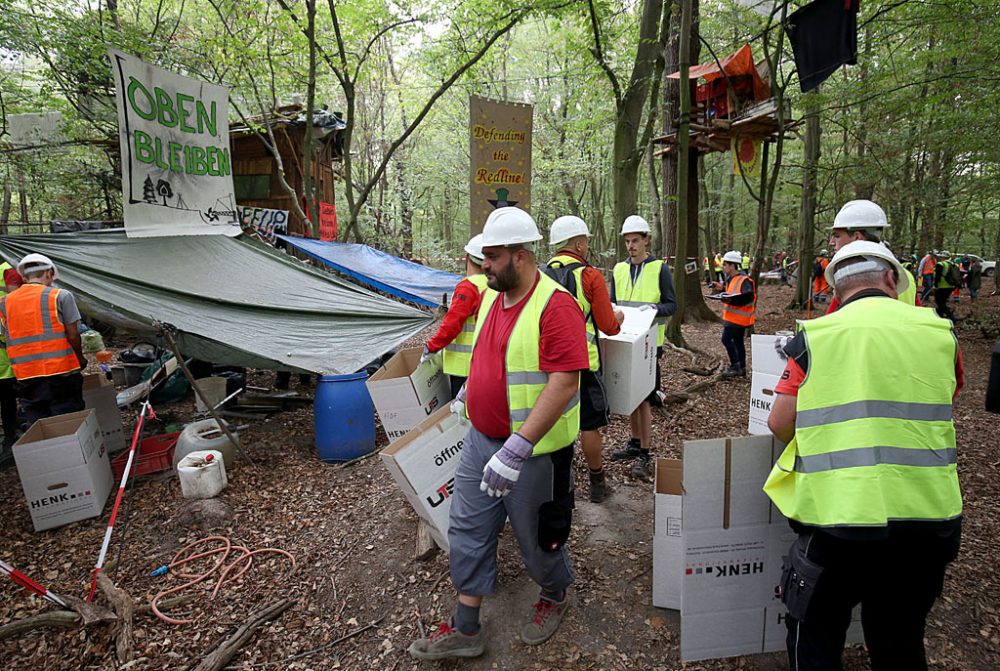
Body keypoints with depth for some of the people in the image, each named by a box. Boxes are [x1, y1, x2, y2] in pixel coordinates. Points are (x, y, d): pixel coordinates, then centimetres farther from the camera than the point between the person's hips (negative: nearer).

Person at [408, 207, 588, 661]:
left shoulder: (555, 305, -22)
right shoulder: (492, 295, 4)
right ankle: (465, 630, 33)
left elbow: (564, 384, -28)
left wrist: (516, 450, -30)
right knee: (466, 532, 14)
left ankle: (555, 596, 47)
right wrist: (467, 397, 24)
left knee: (536, 538, 14)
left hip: (533, 450, -7)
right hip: (480, 439, 8)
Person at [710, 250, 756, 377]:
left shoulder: (744, 280, -18)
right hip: (735, 316, 10)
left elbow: (748, 297, -26)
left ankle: (735, 366, -3)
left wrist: (730, 300, -32)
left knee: (726, 339, -10)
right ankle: (742, 368, 22)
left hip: (738, 317, -10)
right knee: (738, 341, 14)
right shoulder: (732, 278, 13)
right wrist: (722, 288, 11)